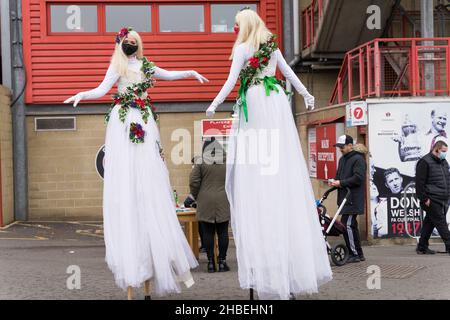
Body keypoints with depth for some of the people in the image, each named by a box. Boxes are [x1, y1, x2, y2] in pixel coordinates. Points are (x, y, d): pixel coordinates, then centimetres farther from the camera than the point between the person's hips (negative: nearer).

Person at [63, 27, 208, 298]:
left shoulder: (146, 66, 17)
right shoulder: (118, 66, 5)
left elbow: (168, 75, 33)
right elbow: (101, 90, -6)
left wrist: (191, 73, 24)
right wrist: (81, 95, -22)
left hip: (145, 124, 4)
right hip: (123, 124, -4)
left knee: (150, 186, -1)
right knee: (125, 185, -7)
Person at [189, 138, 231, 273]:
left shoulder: (201, 161, -3)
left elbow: (193, 182, -4)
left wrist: (197, 196, 10)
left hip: (205, 201, -1)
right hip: (223, 201, 1)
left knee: (208, 232, 5)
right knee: (223, 232, 6)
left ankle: (210, 262, 6)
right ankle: (222, 262, 7)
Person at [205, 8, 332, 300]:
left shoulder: (243, 48, -3)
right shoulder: (272, 46, 14)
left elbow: (232, 80, -9)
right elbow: (289, 73, 20)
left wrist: (215, 104, -5)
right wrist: (307, 95, 31)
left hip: (254, 103, -6)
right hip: (277, 103, 6)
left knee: (256, 167, -4)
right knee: (284, 163, 6)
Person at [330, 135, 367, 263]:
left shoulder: (358, 159, -10)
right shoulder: (342, 159, 19)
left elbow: (358, 178, -19)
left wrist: (341, 183, -18)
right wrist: (334, 181, 6)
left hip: (353, 199, -9)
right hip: (345, 197, 9)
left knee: (348, 224, -12)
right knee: (351, 225, 11)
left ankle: (355, 254, -5)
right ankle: (358, 254, 18)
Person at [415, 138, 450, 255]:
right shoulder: (425, 162, -10)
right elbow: (419, 183, -13)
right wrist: (424, 199, -16)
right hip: (432, 200, -8)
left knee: (429, 223, 12)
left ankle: (422, 247, 18)